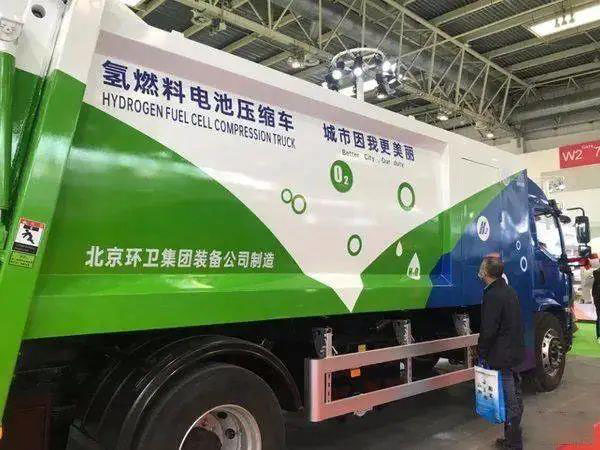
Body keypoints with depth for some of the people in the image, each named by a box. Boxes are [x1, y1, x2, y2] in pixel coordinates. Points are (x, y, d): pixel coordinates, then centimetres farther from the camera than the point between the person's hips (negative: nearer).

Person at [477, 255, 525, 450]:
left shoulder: (492, 296, -20)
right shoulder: (510, 291, 9)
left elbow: (488, 330, -21)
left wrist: (482, 355, -10)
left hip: (501, 357, -9)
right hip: (515, 353, 10)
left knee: (509, 401, 0)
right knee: (515, 396, 19)